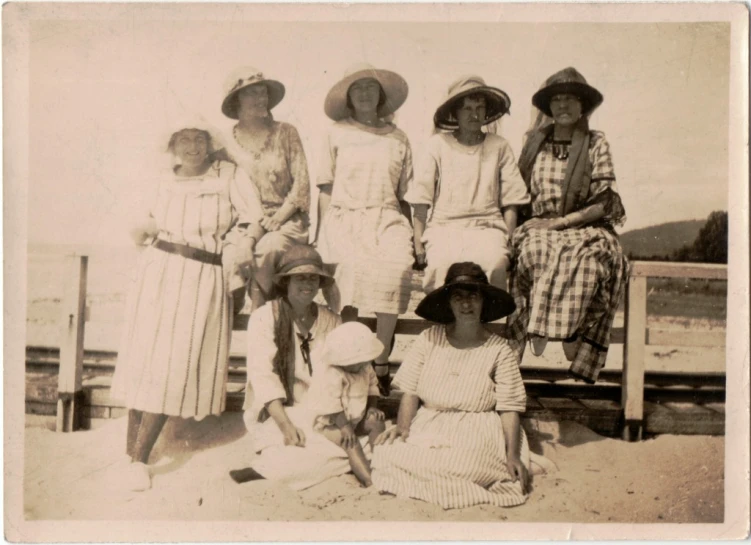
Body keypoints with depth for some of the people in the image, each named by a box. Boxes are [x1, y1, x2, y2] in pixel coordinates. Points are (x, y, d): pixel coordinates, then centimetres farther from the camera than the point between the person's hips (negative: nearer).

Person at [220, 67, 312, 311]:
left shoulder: (286, 133, 6)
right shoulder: (229, 143, 9)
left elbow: (302, 182, -1)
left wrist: (277, 218, -11)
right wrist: (250, 225, -11)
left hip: (287, 220, -1)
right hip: (248, 223, 1)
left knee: (266, 249, -32)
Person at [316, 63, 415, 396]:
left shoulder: (397, 138, 19)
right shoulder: (337, 134, 15)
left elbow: (404, 194, 17)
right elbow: (326, 189, 10)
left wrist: (413, 233, 6)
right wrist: (322, 235, 1)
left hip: (386, 218, 1)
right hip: (345, 218, 0)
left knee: (397, 267, -27)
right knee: (349, 270, -25)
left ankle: (381, 361, -17)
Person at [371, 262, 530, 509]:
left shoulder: (499, 350, -1)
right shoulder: (429, 339, 3)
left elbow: (509, 408, -3)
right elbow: (410, 391, 2)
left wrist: (512, 455, -16)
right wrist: (402, 426, -15)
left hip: (477, 433, -2)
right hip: (427, 428, 2)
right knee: (387, 454, -25)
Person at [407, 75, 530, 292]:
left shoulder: (499, 147, 13)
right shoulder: (438, 144, 9)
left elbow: (511, 203, 10)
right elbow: (421, 200, 5)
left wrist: (508, 242, -3)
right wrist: (418, 244, -3)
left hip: (487, 228, 1)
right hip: (444, 228, 0)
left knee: (495, 264, -31)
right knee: (441, 265, -31)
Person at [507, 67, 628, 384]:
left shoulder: (595, 144, 5)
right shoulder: (535, 142, 13)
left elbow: (604, 203, -2)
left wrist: (562, 221, -12)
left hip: (585, 229, -1)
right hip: (540, 228, 1)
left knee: (591, 256, -35)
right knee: (536, 250, -34)